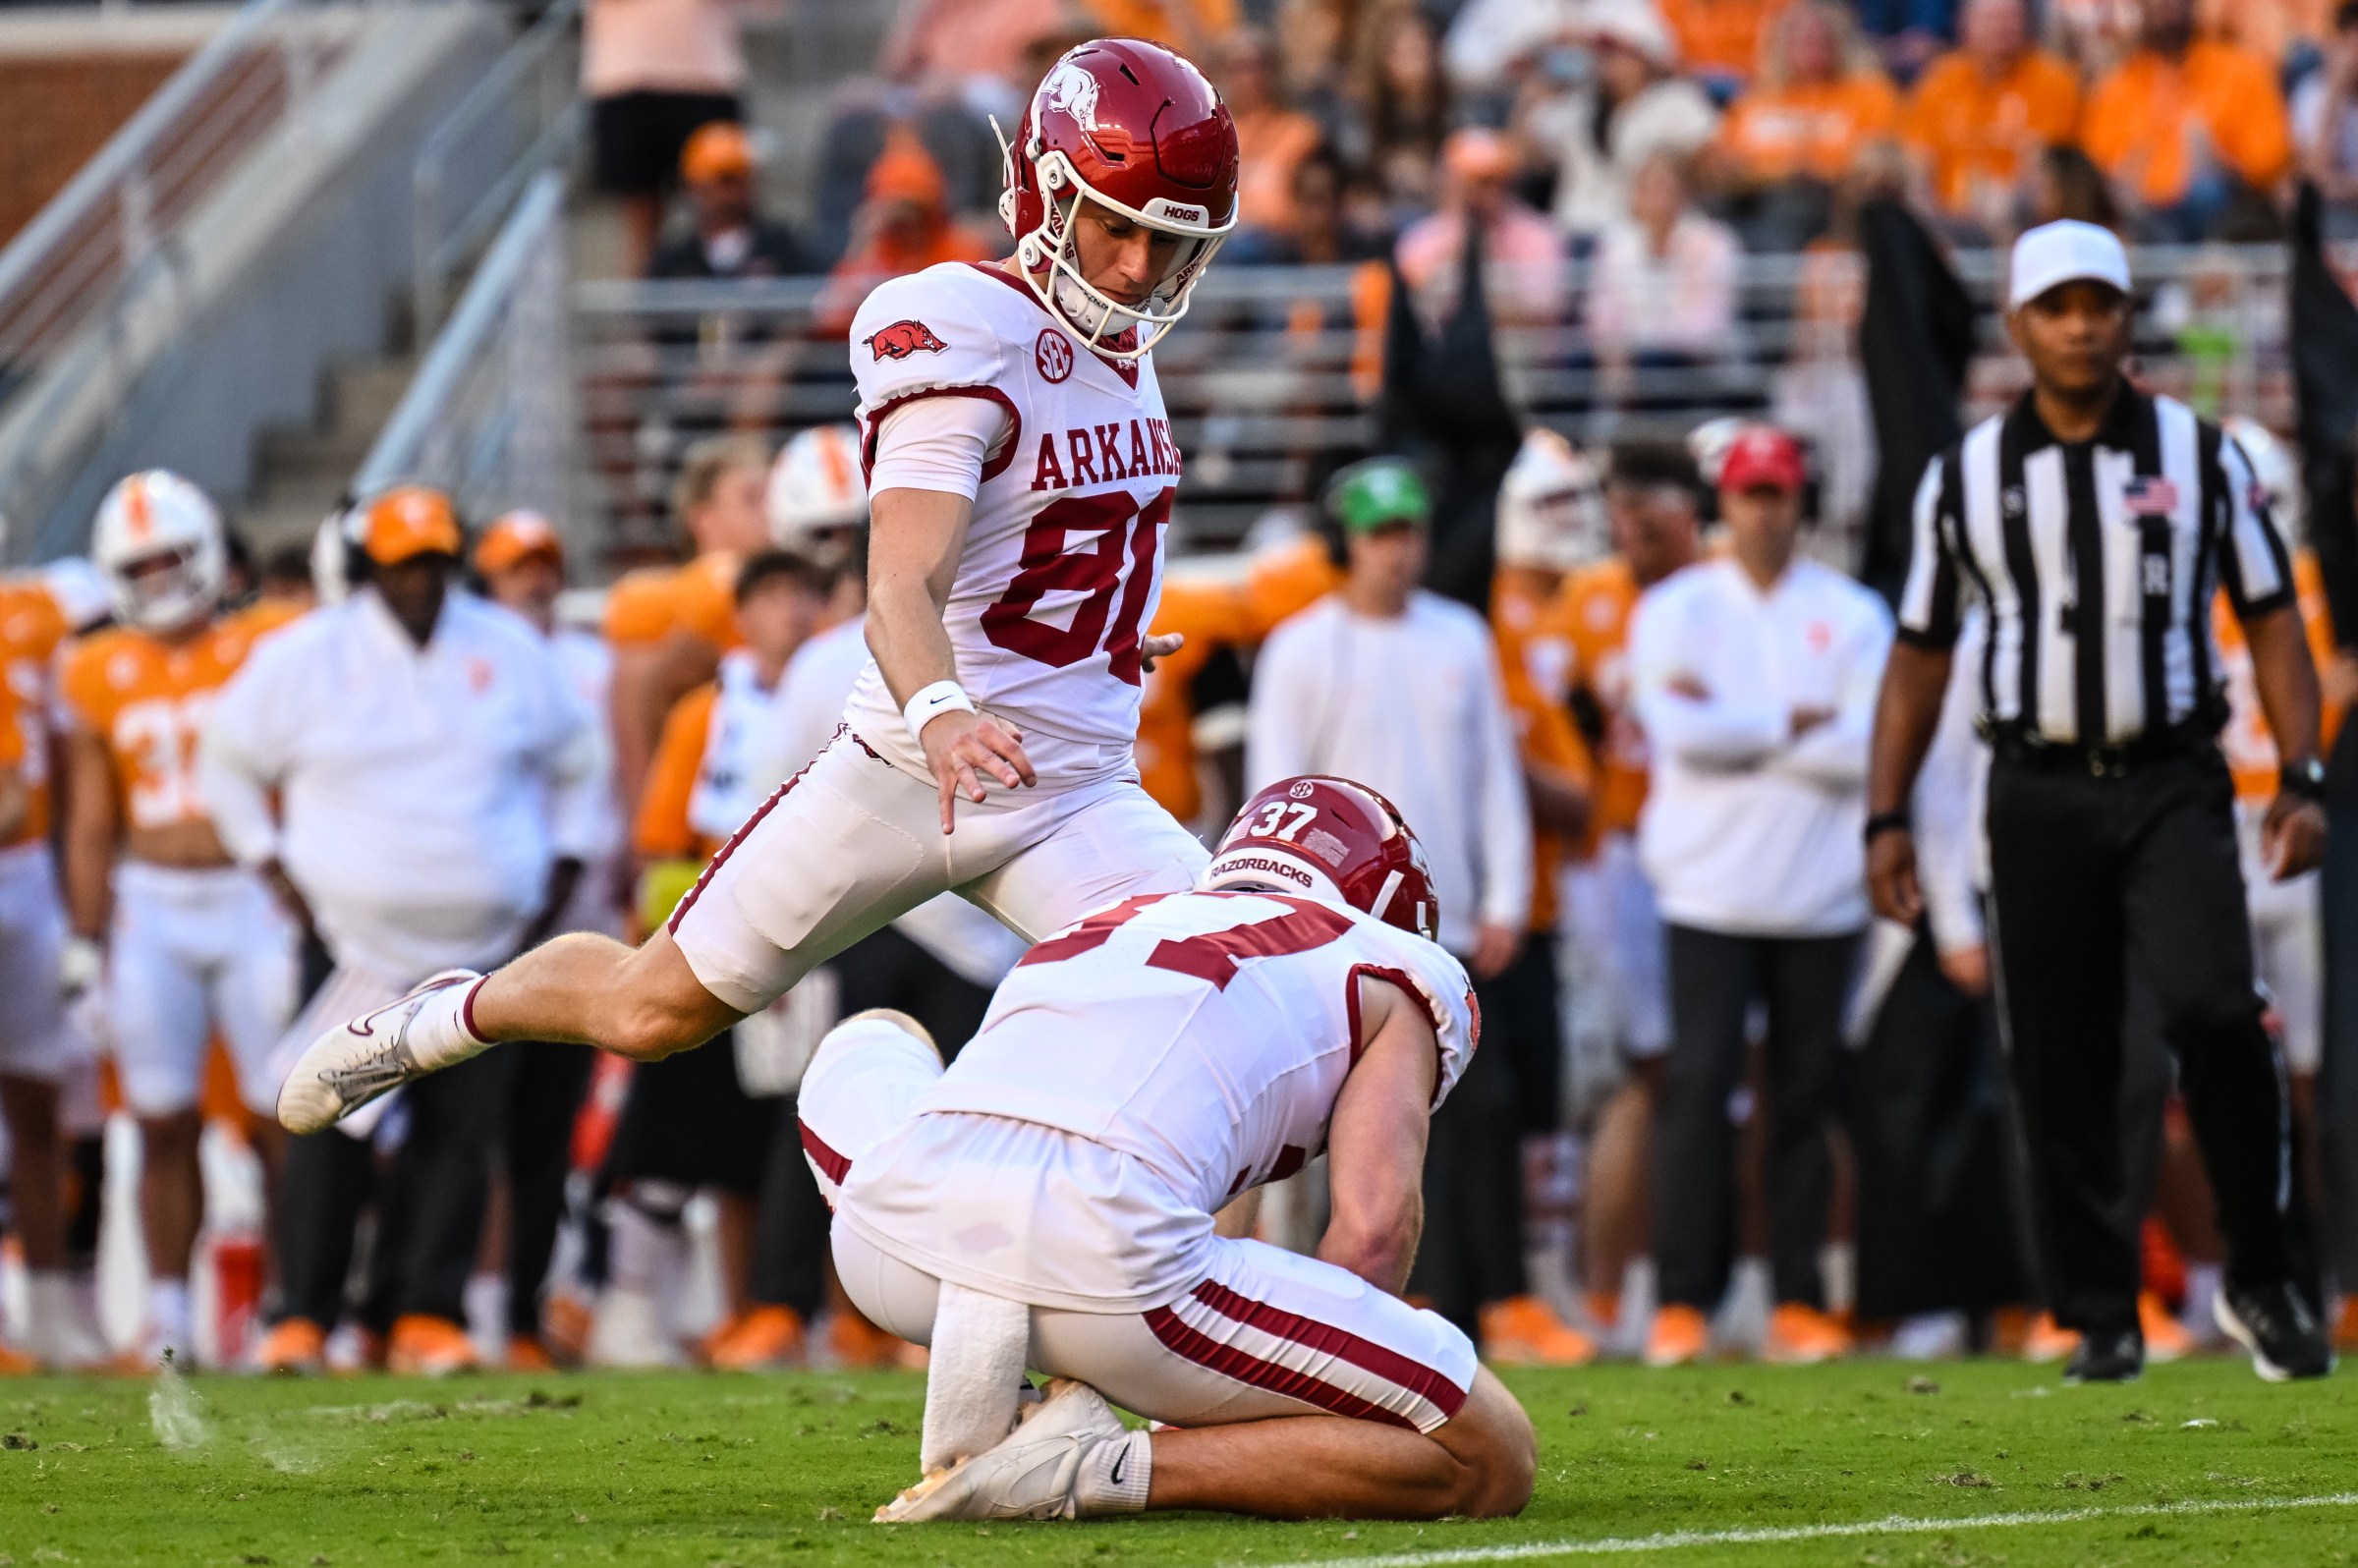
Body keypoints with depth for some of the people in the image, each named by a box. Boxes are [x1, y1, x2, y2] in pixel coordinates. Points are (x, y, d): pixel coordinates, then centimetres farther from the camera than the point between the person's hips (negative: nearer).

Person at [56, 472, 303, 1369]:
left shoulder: (267, 652, 1)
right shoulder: (99, 677, 7)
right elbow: (91, 827, 11)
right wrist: (88, 944, 7)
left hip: (256, 898, -2)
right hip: (150, 907, 2)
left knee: (284, 1116, -5)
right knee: (164, 1122, 1)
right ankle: (168, 1314, 6)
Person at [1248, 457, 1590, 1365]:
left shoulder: (1462, 638, 11)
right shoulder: (1301, 650, -2)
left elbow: (1496, 776, 12)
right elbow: (1278, 795, -4)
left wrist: (1505, 901, 6)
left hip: (1455, 926, 4)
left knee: (1485, 1110, -1)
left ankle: (1503, 1302, 3)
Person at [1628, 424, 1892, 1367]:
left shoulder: (1852, 617, 8)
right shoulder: (1675, 611, 6)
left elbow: (1871, 748, -5)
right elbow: (1680, 731, -9)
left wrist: (1733, 729, -8)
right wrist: (1794, 727, -6)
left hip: (1820, 899, 2)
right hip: (1711, 896, -1)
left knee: (1808, 1098, 2)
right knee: (1697, 1084, -10)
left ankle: (1799, 1303, 6)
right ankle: (1682, 1301, -8)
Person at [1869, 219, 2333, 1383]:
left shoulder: (2203, 456, 4)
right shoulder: (1965, 477, 7)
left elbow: (2272, 622, 5)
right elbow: (1921, 655, 11)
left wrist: (2301, 781, -6)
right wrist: (1886, 819, 5)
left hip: (2172, 784, -2)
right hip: (2039, 794, 2)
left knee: (2210, 1006, -21)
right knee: (2058, 1066, 1)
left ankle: (2265, 1280, -6)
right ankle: (2098, 1319, 10)